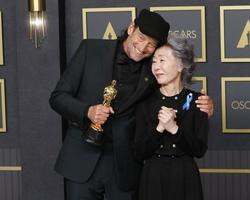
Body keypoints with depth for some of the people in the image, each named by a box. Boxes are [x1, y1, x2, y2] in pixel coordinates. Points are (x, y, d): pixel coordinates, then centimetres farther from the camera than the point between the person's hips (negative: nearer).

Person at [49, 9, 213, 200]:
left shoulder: (154, 70, 1)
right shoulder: (91, 49, -2)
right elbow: (58, 96, -1)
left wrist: (202, 107, -8)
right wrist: (87, 111, -20)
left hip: (124, 167, 1)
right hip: (82, 162, -1)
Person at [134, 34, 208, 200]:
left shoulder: (196, 100, -3)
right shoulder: (146, 103, 0)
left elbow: (200, 150, -7)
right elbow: (139, 153, -4)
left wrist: (174, 128, -19)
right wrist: (159, 128, -17)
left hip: (186, 178, -1)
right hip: (153, 178, 1)